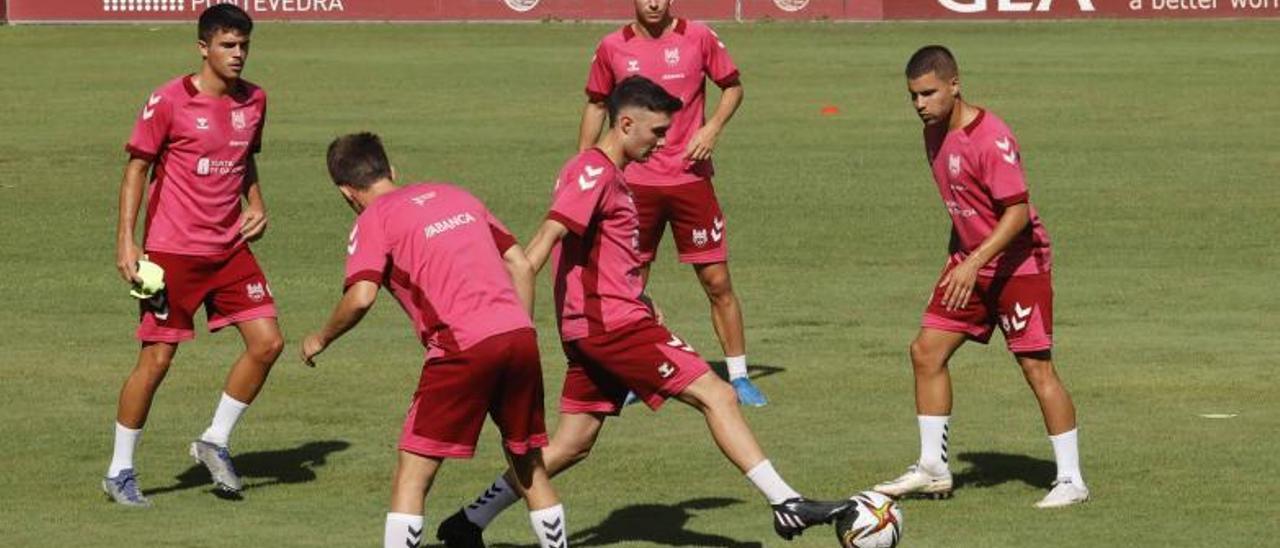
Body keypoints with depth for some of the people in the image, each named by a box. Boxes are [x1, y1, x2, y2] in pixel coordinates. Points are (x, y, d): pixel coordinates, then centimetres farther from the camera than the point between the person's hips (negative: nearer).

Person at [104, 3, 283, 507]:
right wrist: (126, 241, -13)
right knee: (157, 358, -4)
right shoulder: (169, 102, -11)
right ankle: (119, 472, 9)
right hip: (173, 250, -6)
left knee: (267, 342, -2)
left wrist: (256, 205, 4)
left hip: (230, 248, 6)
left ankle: (215, 443, 16)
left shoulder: (253, 101, 6)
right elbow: (137, 168, -7)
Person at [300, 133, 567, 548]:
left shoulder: (374, 219, 4)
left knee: (412, 476, 1)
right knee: (529, 466, 20)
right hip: (519, 334, 6)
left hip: (463, 347, -6)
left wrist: (321, 339, 6)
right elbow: (520, 265, 20)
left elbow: (361, 296, -10)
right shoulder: (454, 195, 22)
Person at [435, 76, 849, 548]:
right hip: (613, 322, -10)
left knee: (570, 446, 11)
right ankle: (786, 505, -10)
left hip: (595, 330, 10)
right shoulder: (594, 172, -11)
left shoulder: (608, 176, 20)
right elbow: (548, 237, -20)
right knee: (716, 395, -9)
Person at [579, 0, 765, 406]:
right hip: (635, 183, 1)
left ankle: (739, 377, 8)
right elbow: (596, 104, 13)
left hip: (690, 176, -1)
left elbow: (732, 85, 9)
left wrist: (712, 128, -8)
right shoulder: (613, 48, 3)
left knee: (717, 281, -1)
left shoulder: (698, 38, -1)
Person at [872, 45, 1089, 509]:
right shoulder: (935, 134, 4)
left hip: (1017, 262, -9)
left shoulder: (991, 138, -22)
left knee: (1036, 366, -8)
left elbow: (1018, 211, -25)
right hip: (969, 262, 9)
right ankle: (933, 469, 12)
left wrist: (974, 263, -30)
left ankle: (1071, 480, -1)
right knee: (926, 351, 4)